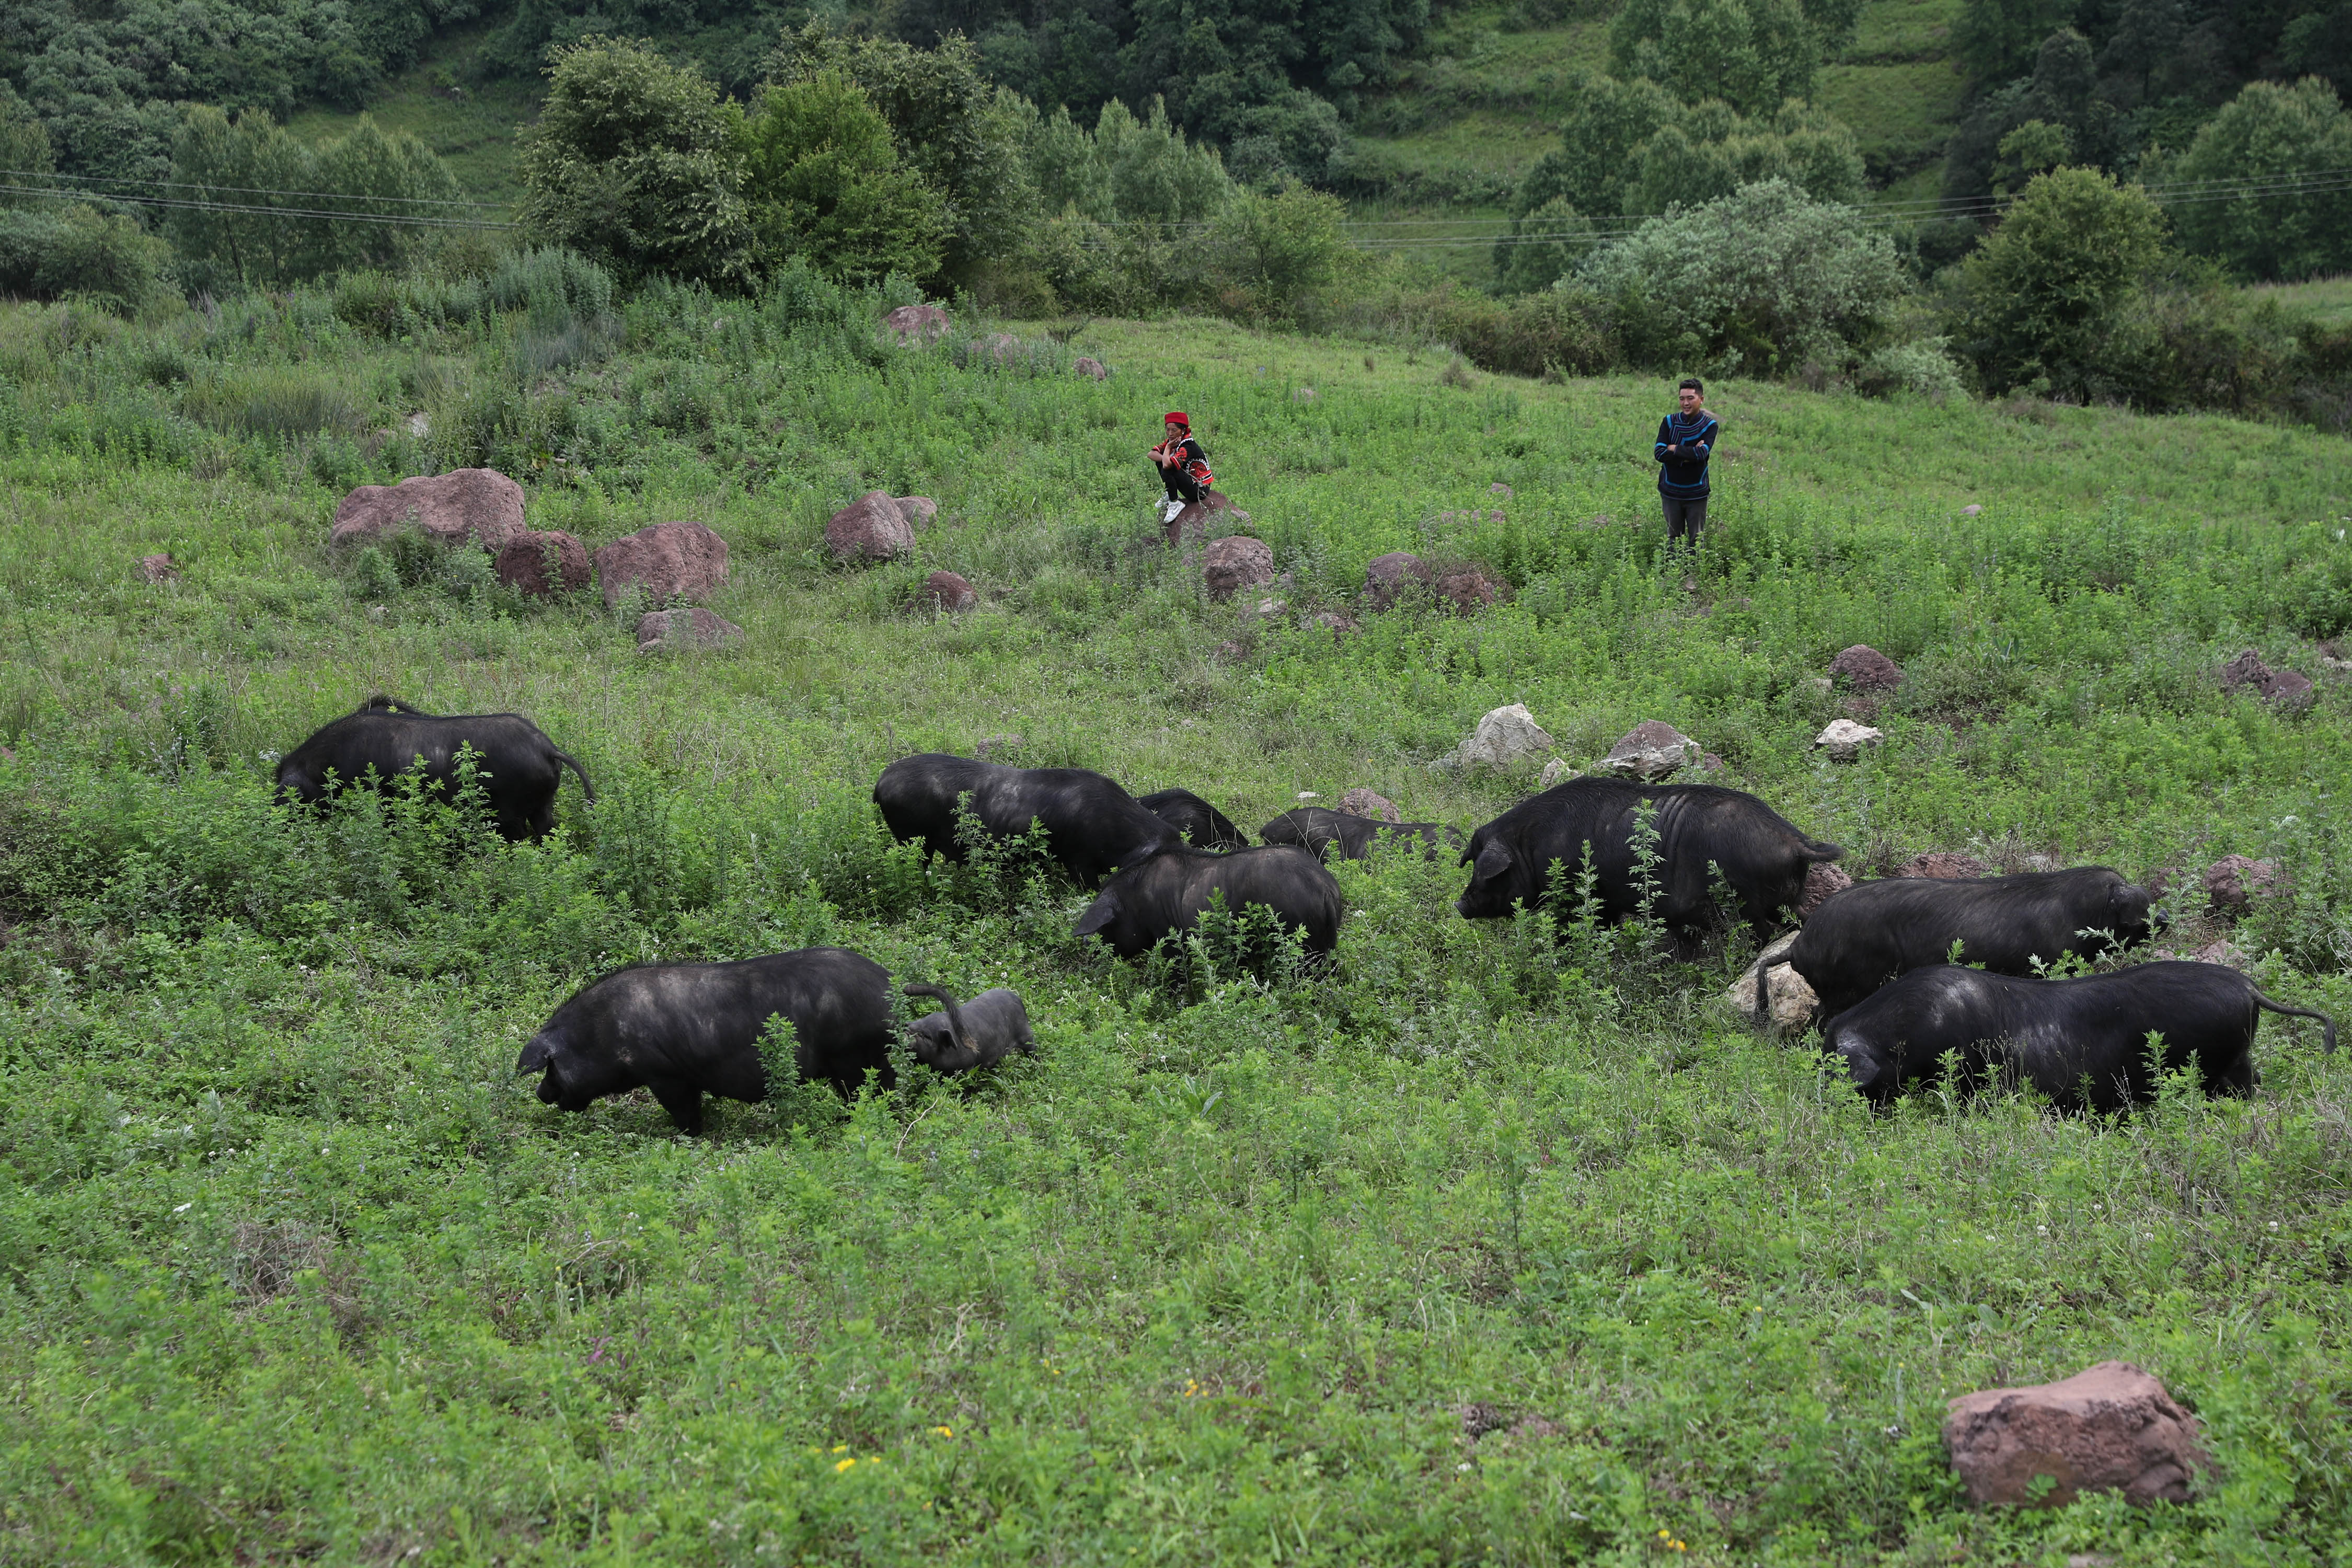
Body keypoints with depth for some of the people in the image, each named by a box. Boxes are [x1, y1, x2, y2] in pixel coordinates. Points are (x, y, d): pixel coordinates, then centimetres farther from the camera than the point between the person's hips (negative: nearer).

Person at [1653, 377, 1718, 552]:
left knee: (1696, 540, 3)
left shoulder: (1710, 425, -3)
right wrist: (1688, 455, -19)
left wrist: (1674, 449, -11)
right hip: (1671, 491, 2)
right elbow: (1660, 453, -10)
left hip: (1696, 493, -2)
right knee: (1673, 539, 8)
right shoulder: (1669, 422, 2)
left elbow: (1702, 453, -20)